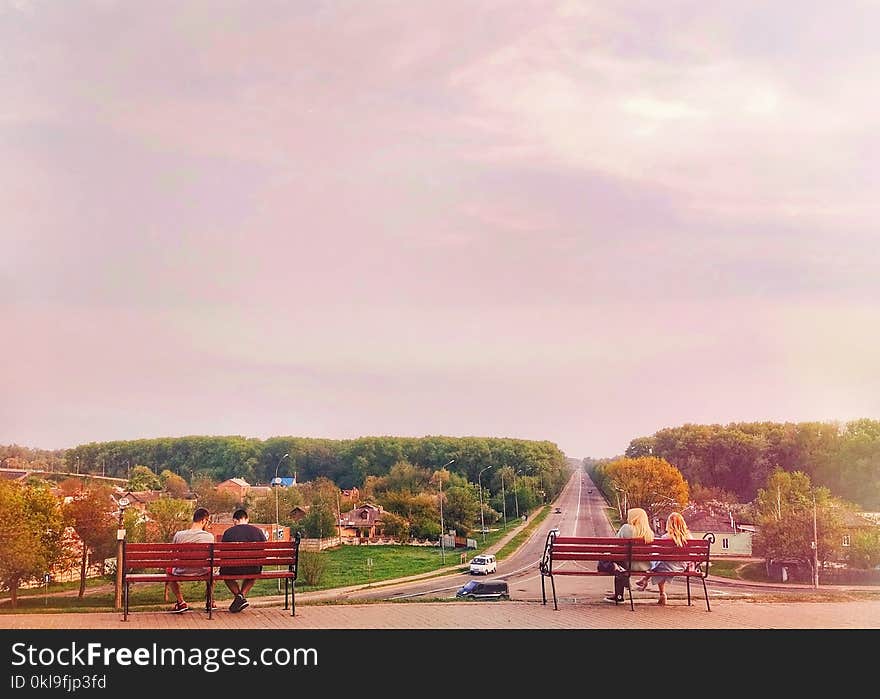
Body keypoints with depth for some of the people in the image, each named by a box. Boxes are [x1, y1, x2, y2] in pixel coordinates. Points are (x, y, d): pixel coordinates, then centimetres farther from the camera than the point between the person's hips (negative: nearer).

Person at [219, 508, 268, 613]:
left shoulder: (228, 532, -3)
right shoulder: (258, 531, 3)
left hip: (233, 570, -2)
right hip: (253, 570, 2)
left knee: (224, 571, 33)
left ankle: (238, 595, 13)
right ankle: (243, 594, 17)